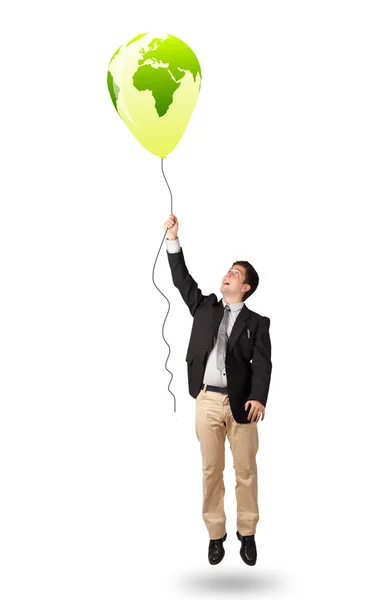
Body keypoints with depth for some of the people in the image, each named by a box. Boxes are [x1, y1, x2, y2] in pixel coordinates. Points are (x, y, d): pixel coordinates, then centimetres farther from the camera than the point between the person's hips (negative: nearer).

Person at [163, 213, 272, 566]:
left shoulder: (257, 322, 3)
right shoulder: (204, 307, 12)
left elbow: (262, 363, -8)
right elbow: (181, 278, 5)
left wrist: (258, 397, -24)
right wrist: (173, 238, -4)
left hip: (242, 402, -2)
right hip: (207, 400, 2)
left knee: (246, 471, 4)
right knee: (211, 470, 7)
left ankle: (247, 534, 17)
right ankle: (215, 534, 16)